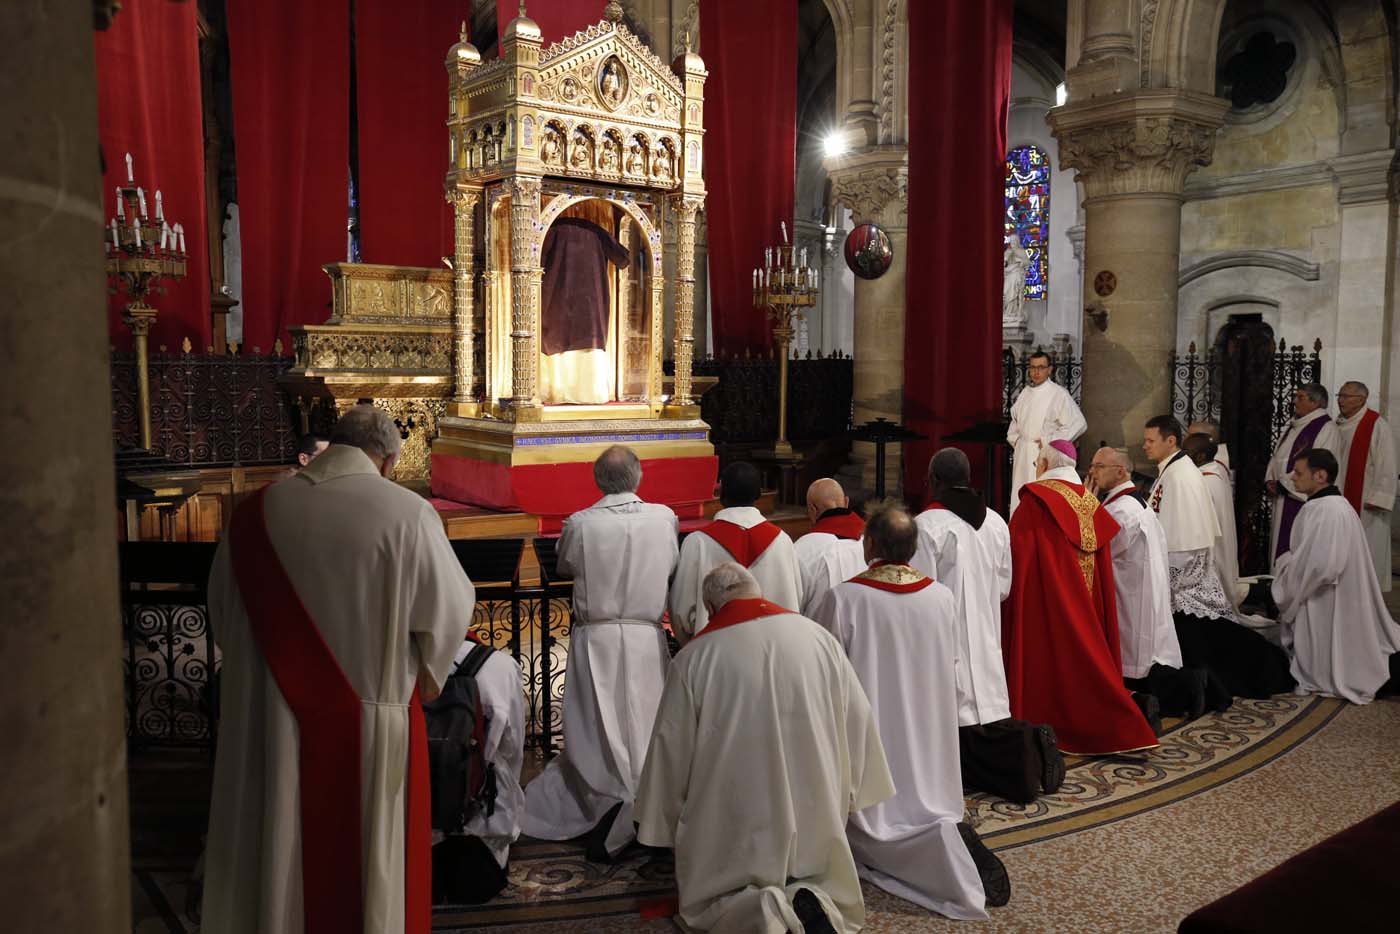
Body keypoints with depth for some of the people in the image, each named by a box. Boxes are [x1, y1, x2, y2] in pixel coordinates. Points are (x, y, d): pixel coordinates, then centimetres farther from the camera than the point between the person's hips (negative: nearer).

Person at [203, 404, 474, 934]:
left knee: (277, 853, 19)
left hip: (268, 717, 4)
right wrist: (429, 669, 10)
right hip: (370, 718, -3)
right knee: (368, 854, 14)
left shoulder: (256, 513, -3)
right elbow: (450, 607, -9)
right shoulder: (406, 512, -16)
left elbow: (221, 609, 9)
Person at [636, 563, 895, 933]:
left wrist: (662, 827, 11)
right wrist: (847, 797, 18)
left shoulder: (693, 657, -8)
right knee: (836, 894, 25)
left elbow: (670, 750, -3)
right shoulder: (818, 637, -1)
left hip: (733, 828, -2)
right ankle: (814, 902, -9)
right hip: (816, 823, 3)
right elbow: (859, 723, 6)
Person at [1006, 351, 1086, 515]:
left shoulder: (1059, 394, -9)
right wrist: (1014, 438, 13)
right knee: (1020, 495, 9)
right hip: (1023, 453, 6)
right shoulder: (1025, 392, 11)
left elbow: (1078, 424, -13)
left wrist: (1048, 441, -13)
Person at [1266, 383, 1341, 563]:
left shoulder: (1326, 429, -11)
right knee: (1280, 548, 11)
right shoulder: (1294, 426, 16)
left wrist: (1283, 484, -14)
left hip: (1304, 501, -8)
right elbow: (1277, 458, 20)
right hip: (1284, 501, 8)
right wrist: (1270, 480, 2)